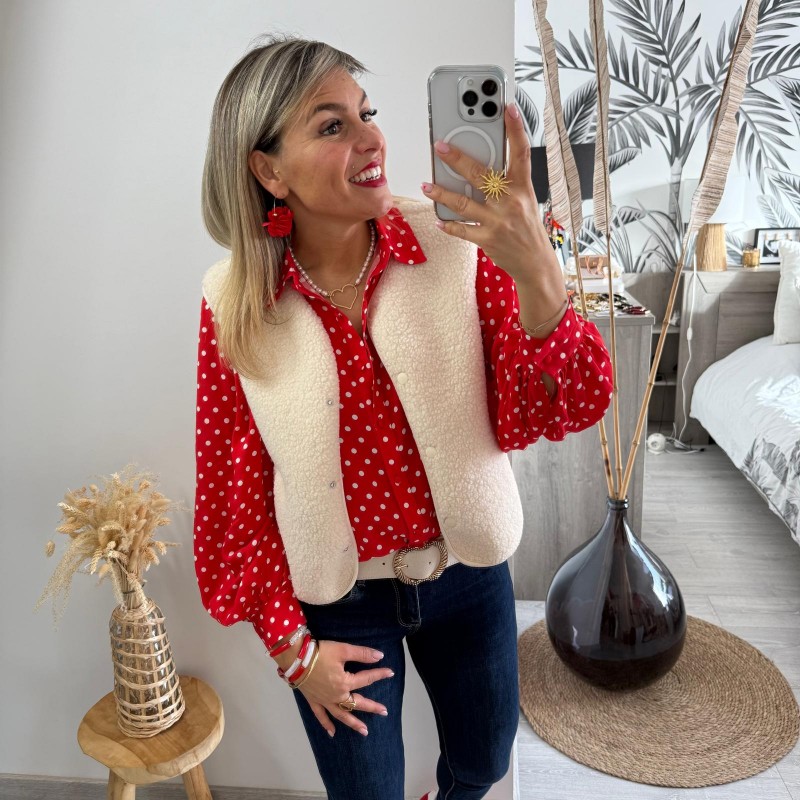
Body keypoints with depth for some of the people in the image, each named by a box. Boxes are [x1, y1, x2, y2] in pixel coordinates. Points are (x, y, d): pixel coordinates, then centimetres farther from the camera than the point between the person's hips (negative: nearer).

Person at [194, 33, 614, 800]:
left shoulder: (457, 245, -16)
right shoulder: (234, 303, -15)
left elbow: (562, 411, -22)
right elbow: (232, 487, -6)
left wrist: (535, 270, -40)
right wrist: (288, 644, -3)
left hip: (467, 571, 2)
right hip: (337, 599, -1)